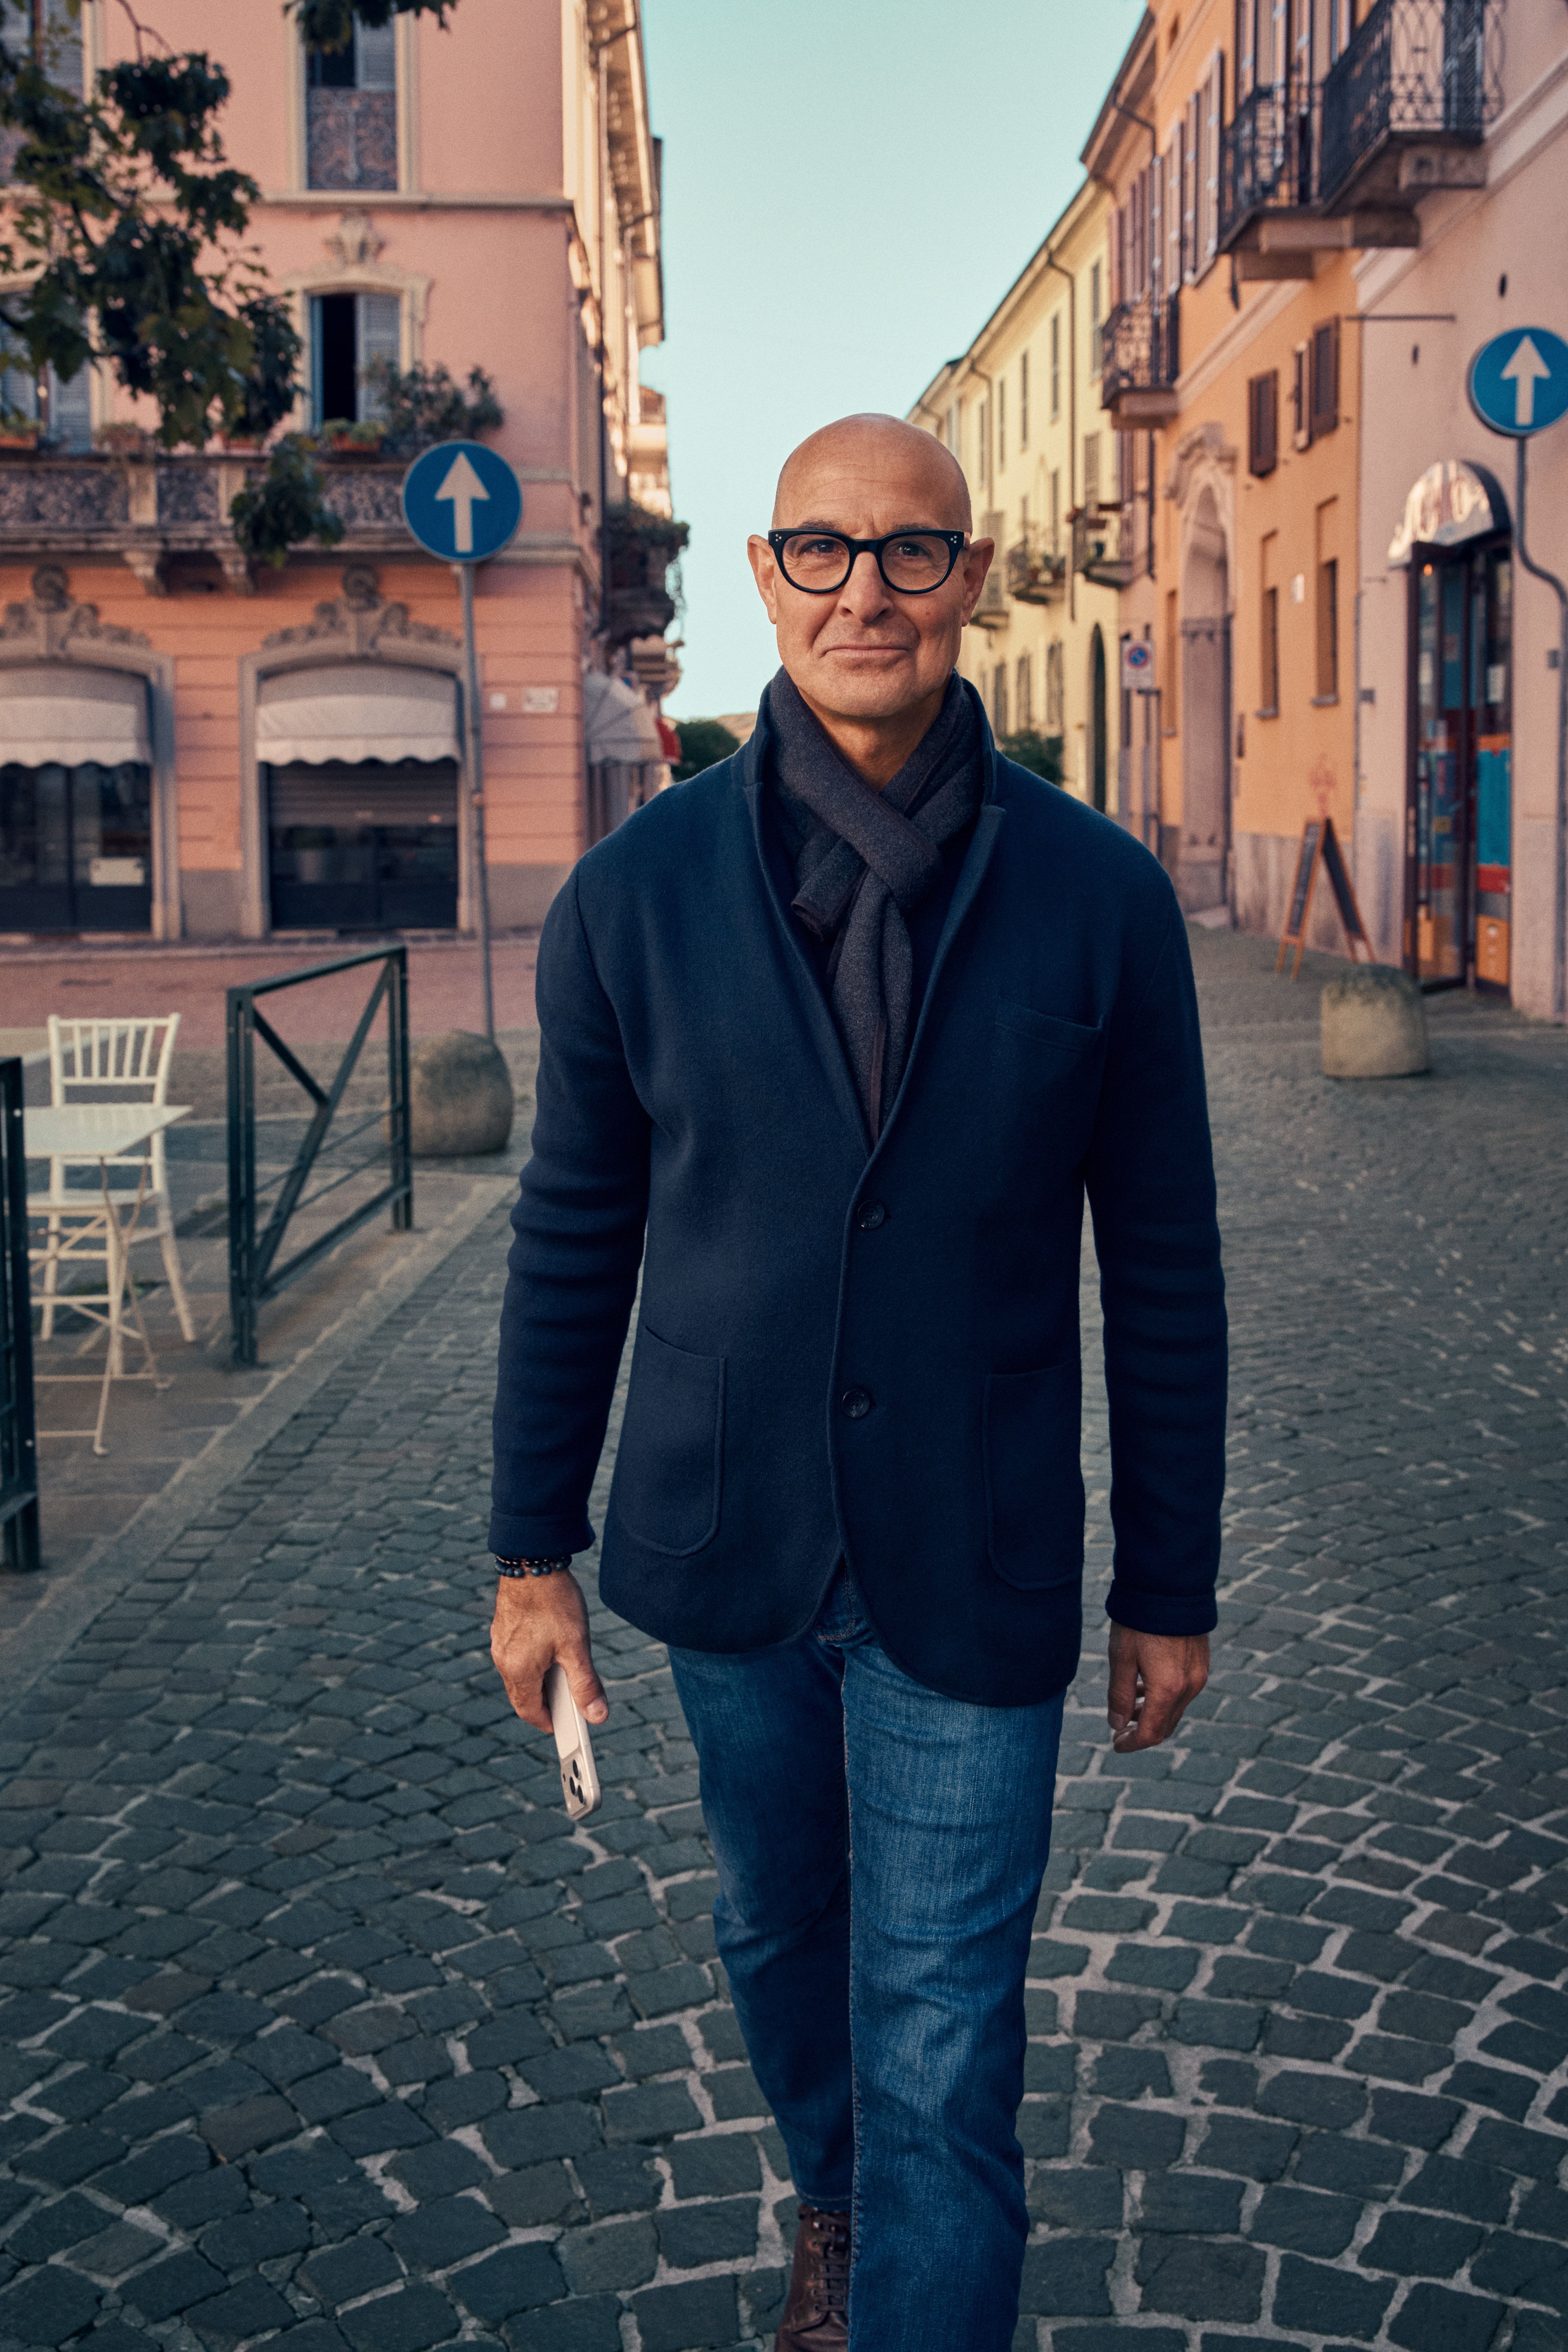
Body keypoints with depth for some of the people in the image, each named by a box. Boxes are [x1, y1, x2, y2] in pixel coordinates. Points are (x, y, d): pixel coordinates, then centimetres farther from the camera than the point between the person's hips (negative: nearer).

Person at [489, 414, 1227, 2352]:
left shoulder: (1101, 898, -9)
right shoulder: (635, 894, -7)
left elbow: (1162, 1265, -3)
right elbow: (572, 1242, 1)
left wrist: (1168, 1587, 1)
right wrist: (533, 1549, 4)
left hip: (972, 1569, -2)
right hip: (722, 1544, 3)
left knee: (942, 2048, 3)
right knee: (776, 1926, 23)